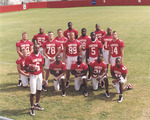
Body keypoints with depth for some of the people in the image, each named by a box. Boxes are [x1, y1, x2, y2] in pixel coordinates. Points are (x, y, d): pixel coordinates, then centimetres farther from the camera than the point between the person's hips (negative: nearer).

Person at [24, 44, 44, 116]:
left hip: (39, 75, 6)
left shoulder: (41, 57, 5)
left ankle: (36, 105, 31)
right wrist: (32, 70, -29)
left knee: (39, 90, 14)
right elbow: (25, 68, -10)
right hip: (33, 76, -6)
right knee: (33, 92, -4)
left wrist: (43, 77, 13)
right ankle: (32, 108, 11)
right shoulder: (29, 57, -13)